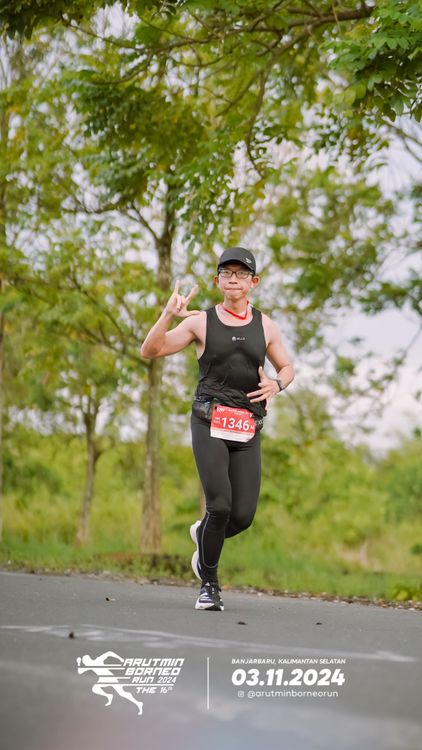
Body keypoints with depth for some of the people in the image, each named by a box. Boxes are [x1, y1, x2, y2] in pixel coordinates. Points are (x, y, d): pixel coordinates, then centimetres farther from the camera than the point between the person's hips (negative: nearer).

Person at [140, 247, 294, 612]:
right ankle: (209, 583, 4)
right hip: (209, 423, -3)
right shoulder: (202, 322, 5)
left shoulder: (265, 326, 12)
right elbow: (150, 351, 1)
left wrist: (277, 384, 1)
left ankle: (204, 534, 32)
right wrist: (168, 314, -13)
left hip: (247, 430, 3)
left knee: (243, 516, -5)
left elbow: (287, 368, 24)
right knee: (220, 506, -17)